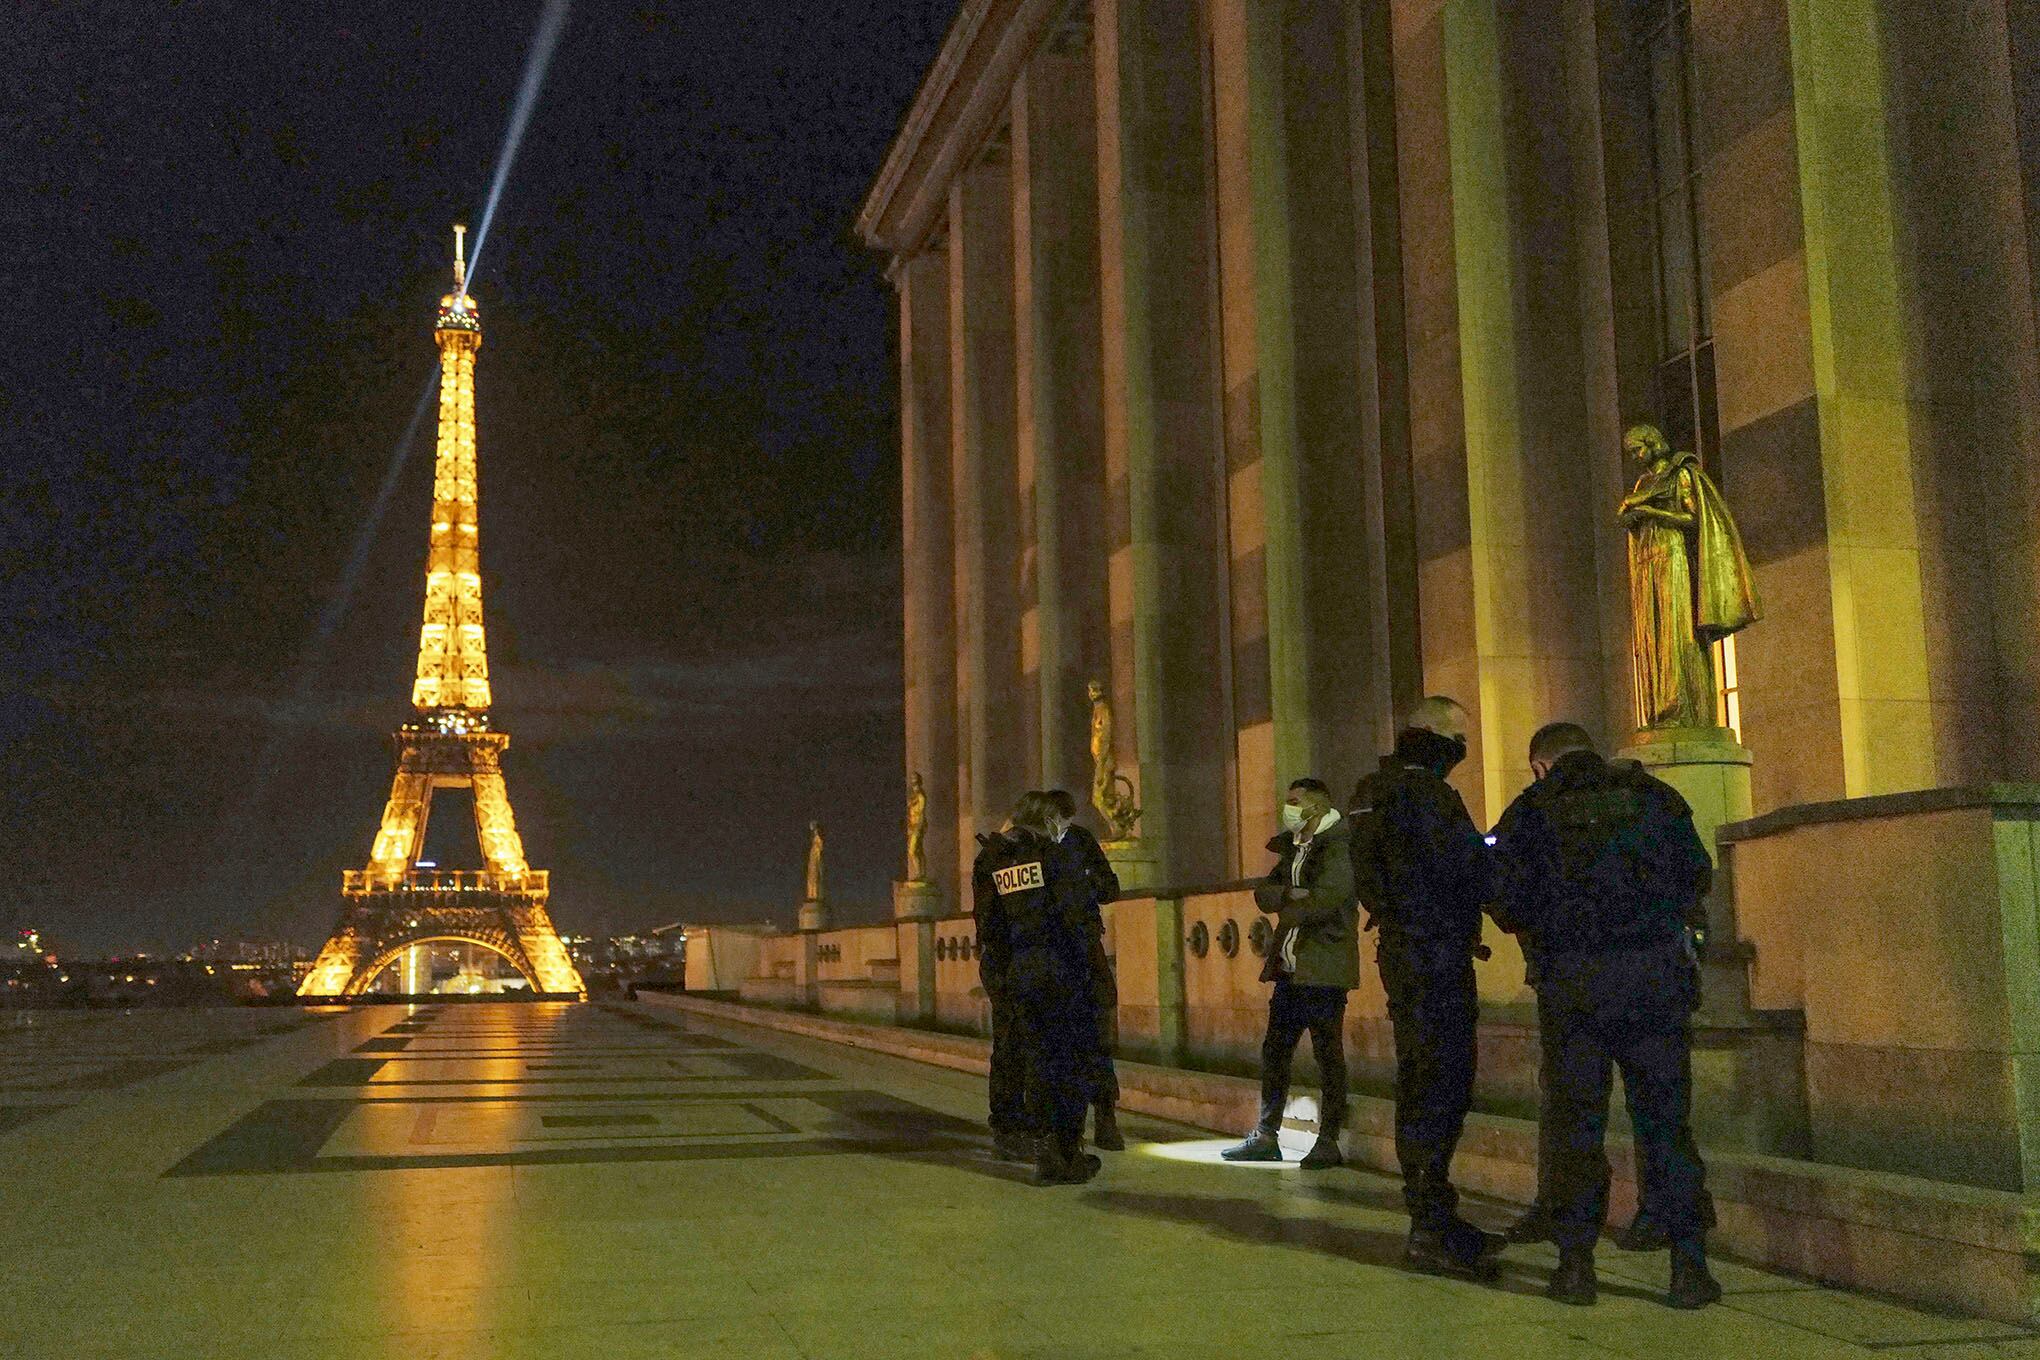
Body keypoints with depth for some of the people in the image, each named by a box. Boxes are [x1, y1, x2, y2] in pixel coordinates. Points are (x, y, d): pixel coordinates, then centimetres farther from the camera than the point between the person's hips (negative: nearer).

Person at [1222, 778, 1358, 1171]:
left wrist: (1286, 911, -5)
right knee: (1274, 1050, 11)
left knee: (1328, 1054, -2)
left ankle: (1328, 1142, 4)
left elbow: (1327, 897, -21)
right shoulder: (1293, 847, 18)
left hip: (1323, 968, -9)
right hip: (1289, 968, 9)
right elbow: (1263, 894, 11)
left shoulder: (1339, 844, -9)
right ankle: (1266, 1137, 18)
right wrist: (1289, 894, -11)